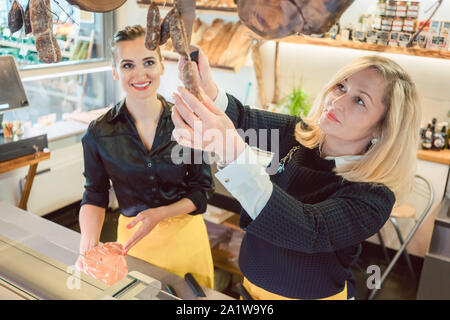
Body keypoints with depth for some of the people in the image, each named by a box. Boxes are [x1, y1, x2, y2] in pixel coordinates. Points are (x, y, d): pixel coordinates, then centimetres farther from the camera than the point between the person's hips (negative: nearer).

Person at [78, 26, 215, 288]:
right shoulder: (99, 133, -11)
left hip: (186, 235, 1)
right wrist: (89, 246, -20)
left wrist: (159, 213, -22)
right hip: (133, 238, 0)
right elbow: (95, 197, -3)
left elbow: (202, 190, -8)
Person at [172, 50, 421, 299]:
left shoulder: (373, 197, -27)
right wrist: (207, 88, -33)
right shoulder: (300, 134, -11)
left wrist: (232, 151, -53)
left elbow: (308, 230, -41)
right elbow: (242, 118, -9)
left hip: (309, 294, -4)